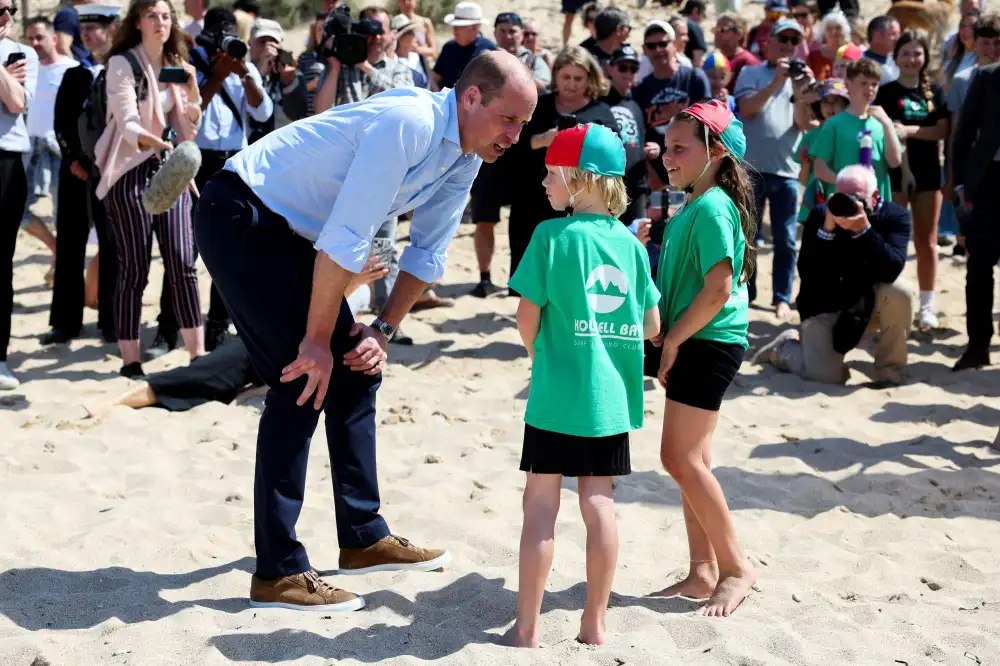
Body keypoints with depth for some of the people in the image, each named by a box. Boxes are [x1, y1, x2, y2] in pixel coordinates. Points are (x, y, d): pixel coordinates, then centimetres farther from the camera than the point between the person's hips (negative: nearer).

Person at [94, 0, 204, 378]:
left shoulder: (176, 65, 11)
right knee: (134, 268, -5)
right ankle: (130, 359, 2)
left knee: (182, 262, -5)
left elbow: (188, 131, 10)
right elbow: (127, 125, -17)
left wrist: (193, 91, -5)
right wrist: (159, 144, -36)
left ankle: (198, 354, -1)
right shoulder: (122, 64, -6)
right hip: (129, 171, -5)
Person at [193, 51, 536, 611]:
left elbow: (427, 255, 10)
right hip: (241, 220, -10)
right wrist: (318, 339, -23)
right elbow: (345, 240, -30)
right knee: (303, 382, -13)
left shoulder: (466, 158, 2)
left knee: (357, 370, 9)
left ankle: (364, 538, 20)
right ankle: (278, 573, -8)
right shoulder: (408, 124, -28)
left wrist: (383, 332, 0)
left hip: (293, 233, 10)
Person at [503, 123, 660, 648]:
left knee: (540, 506, 2)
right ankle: (595, 622, 17)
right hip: (612, 396, 5)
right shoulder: (629, 242, 4)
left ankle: (527, 627, 7)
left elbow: (527, 318, -10)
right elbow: (651, 326, 8)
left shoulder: (552, 235, -10)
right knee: (598, 504, 10)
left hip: (557, 396, -4)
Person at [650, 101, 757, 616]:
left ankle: (736, 566, 1)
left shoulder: (712, 208, -16)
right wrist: (669, 338, 15)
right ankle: (703, 573, 17)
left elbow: (718, 289, -22)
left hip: (708, 343, -10)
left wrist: (672, 339, -16)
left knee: (682, 459, -10)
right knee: (690, 460, 11)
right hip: (692, 343, 10)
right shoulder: (693, 207, 15)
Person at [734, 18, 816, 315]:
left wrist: (799, 92, -18)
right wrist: (776, 82, -19)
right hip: (751, 167, -1)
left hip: (786, 171, 1)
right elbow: (746, 109, -11)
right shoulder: (751, 73, 4)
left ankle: (782, 298, 10)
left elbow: (804, 124, -2)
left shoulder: (802, 79, 9)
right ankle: (743, 293, 18)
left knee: (786, 240, 2)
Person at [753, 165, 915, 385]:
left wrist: (864, 228, -39)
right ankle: (784, 348, 20)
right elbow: (806, 274, -23)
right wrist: (827, 229, -33)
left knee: (900, 291, -30)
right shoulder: (820, 215, -14)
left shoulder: (894, 216, -14)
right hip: (824, 305, -1)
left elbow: (891, 271, -30)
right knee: (827, 376, -16)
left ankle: (889, 371, -10)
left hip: (869, 303, 1)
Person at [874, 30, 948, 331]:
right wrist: (888, 133, -24)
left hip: (927, 173, 3)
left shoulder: (935, 91, 6)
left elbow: (943, 130, -3)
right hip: (894, 173, -3)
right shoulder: (885, 92, -1)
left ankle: (927, 306, 16)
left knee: (927, 243, 7)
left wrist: (910, 131, -15)